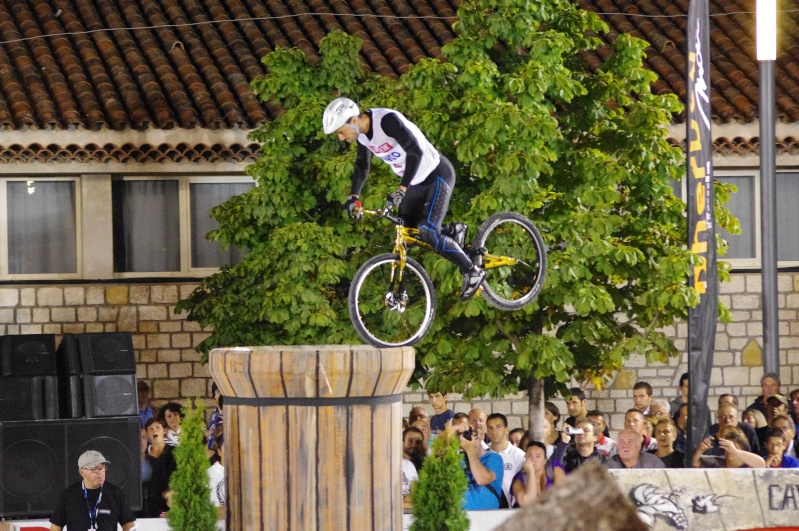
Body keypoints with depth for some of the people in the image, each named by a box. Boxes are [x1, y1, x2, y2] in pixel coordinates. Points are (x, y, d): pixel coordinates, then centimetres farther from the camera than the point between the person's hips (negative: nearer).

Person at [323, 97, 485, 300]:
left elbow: (415, 151, -36)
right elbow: (362, 165, 13)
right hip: (416, 183, 9)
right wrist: (354, 197, 3)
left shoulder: (387, 120, -29)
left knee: (427, 233, -19)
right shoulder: (362, 133, -3)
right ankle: (453, 234, 23)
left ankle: (472, 271, -6)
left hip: (436, 175, -9)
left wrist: (402, 189, -40)